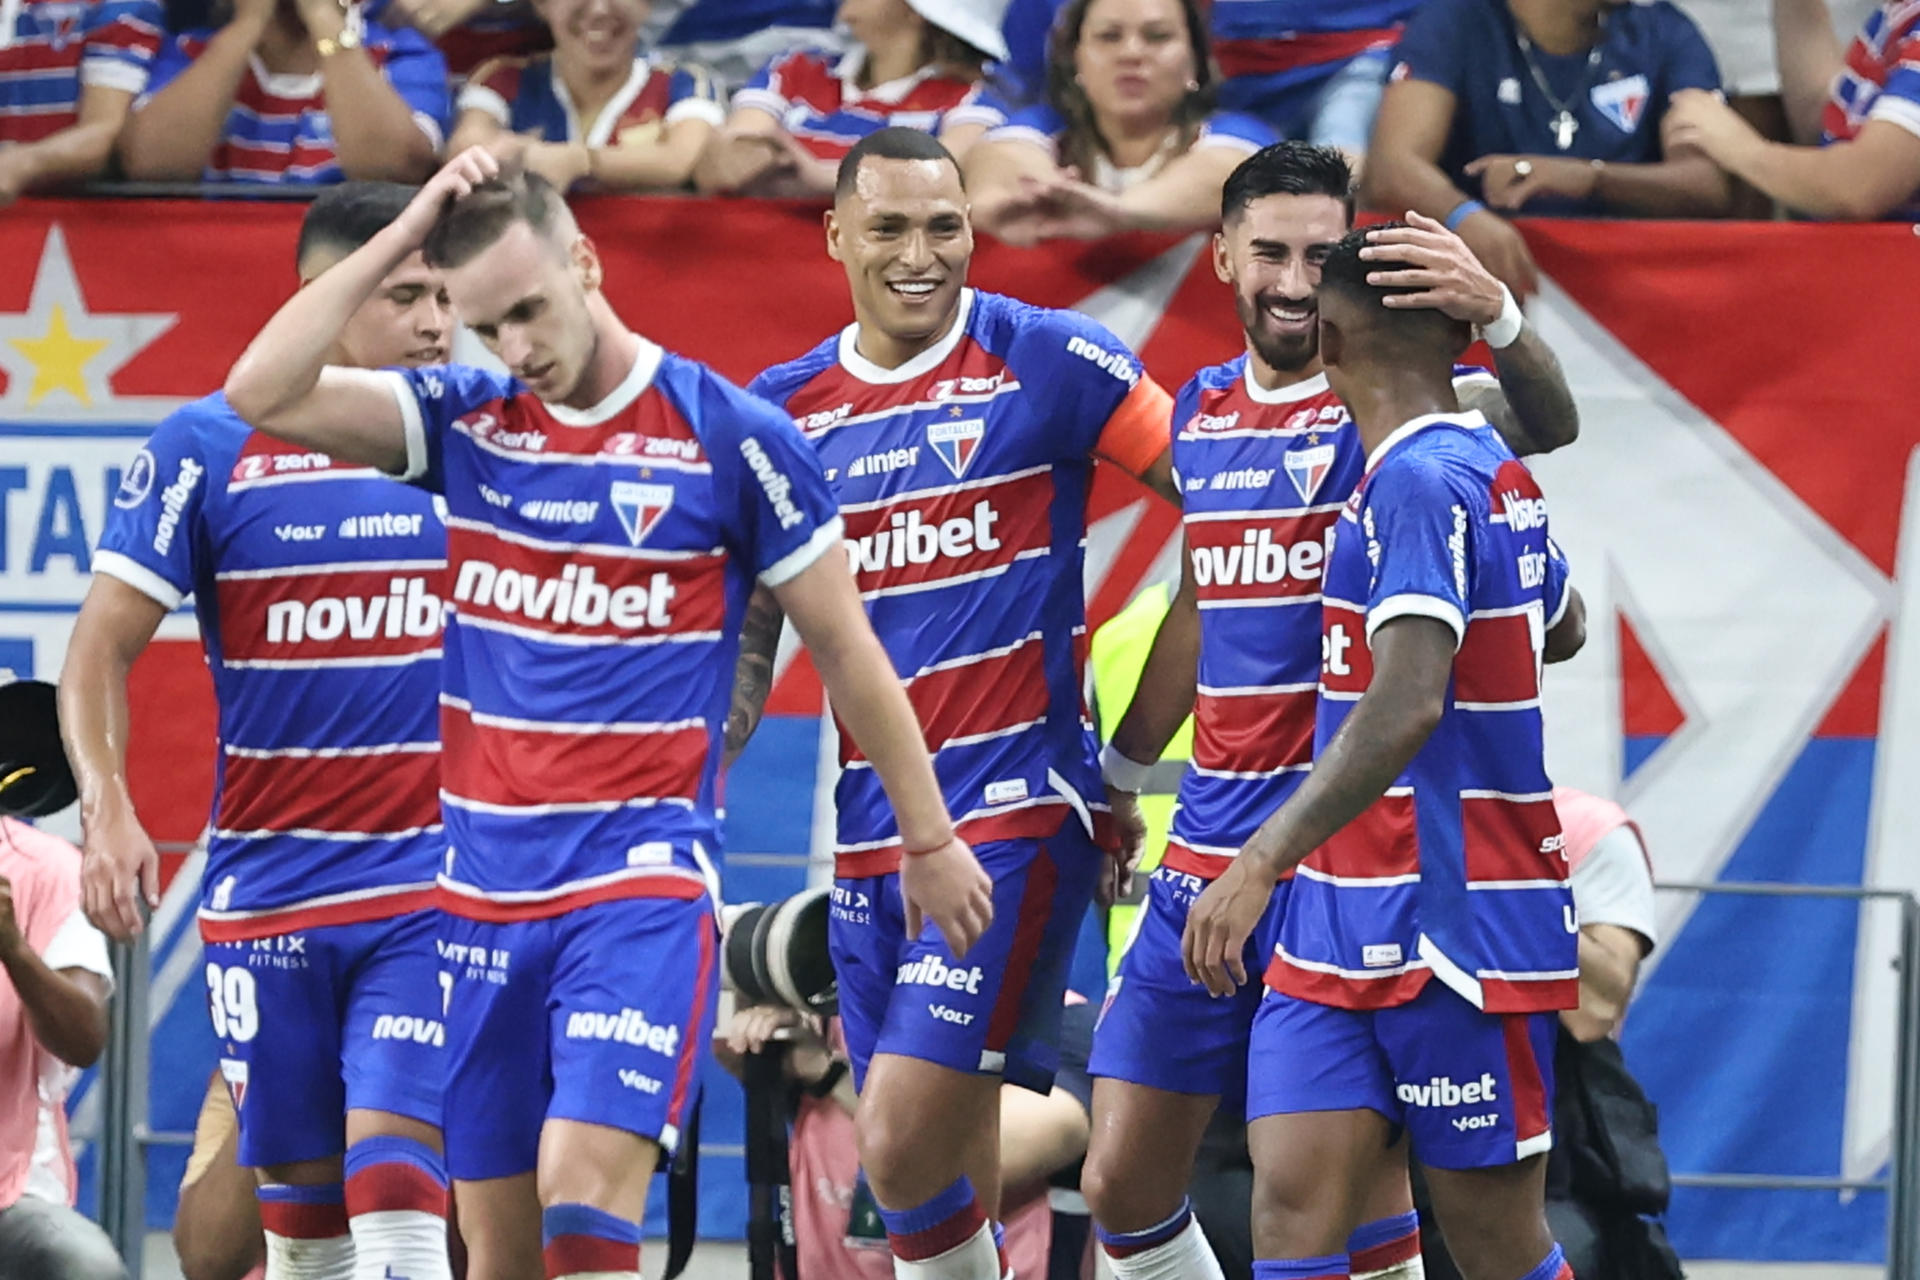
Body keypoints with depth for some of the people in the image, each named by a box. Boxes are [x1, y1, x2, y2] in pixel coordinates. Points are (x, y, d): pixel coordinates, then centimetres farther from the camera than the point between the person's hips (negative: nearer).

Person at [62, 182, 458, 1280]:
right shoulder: (208, 447, -2)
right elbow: (103, 646, -2)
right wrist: (108, 810, -17)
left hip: (431, 892, 0)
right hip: (267, 891, 0)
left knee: (396, 1187, -14)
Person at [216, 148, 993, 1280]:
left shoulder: (730, 437, -5)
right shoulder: (467, 423, 6)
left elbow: (845, 647, 3)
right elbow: (262, 393, -6)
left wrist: (931, 843, 9)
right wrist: (404, 238, -7)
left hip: (643, 886, -5)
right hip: (484, 887, 5)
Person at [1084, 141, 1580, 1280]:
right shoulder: (1202, 412, 12)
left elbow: (1549, 424, -26)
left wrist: (1498, 317, -46)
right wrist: (1118, 780, 29)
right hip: (1211, 845, 6)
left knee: (1362, 1189, -6)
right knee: (1123, 1179, 6)